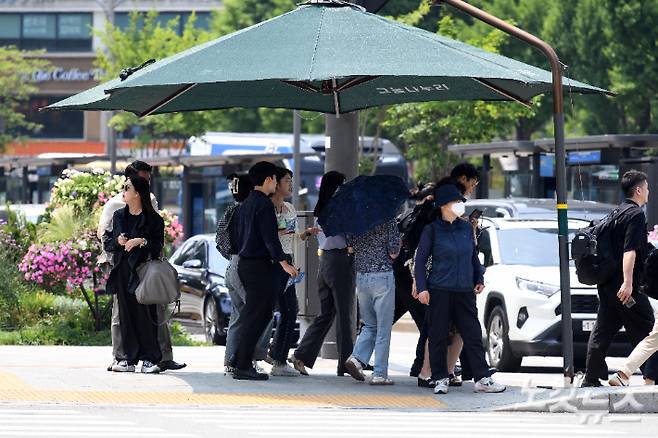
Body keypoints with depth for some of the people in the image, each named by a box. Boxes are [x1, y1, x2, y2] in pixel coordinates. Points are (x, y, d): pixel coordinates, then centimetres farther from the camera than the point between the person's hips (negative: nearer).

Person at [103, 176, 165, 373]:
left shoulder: (153, 219, 0)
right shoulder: (118, 216, 15)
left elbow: (158, 246, -5)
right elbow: (107, 243, 15)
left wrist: (142, 241, -19)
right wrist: (118, 241, -4)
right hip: (123, 272, 4)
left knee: (146, 315, -8)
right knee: (126, 315, 2)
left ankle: (149, 359, -6)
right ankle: (129, 359, 5)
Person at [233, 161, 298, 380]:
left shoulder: (246, 204, 16)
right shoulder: (263, 204, -13)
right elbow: (270, 237, -19)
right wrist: (283, 263, -20)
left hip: (245, 263, 10)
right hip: (259, 264, -10)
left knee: (256, 315, 14)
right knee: (257, 316, -8)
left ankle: (241, 364, 12)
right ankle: (243, 367, -10)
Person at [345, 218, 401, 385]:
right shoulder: (389, 221, -9)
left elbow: (352, 248, 10)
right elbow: (393, 253, -10)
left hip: (361, 276, 5)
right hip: (383, 276, -5)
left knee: (370, 325, 19)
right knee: (383, 328, 2)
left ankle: (357, 358, -2)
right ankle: (379, 374, 1)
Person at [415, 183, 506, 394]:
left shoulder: (466, 228, 11)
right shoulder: (432, 230, -2)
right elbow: (421, 259, 0)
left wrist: (479, 278, 16)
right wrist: (422, 288, -7)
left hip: (465, 290, 4)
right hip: (439, 290, -4)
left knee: (473, 334, 2)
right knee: (438, 336, 1)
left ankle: (482, 379, 4)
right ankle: (440, 379, 10)